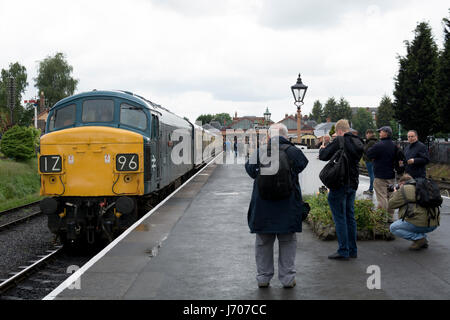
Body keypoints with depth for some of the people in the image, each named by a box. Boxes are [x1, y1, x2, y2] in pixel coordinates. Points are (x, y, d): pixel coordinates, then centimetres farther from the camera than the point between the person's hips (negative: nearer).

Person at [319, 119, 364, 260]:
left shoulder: (339, 141, -14)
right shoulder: (358, 142, 9)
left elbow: (324, 156, -15)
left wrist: (322, 149, 9)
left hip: (340, 184, -8)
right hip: (353, 183, 8)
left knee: (340, 218, -3)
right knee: (350, 216, 14)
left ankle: (343, 251, -2)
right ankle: (352, 250, 19)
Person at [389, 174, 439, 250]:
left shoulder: (404, 189, -1)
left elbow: (391, 204, 6)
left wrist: (395, 193, 25)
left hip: (421, 223, -9)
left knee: (393, 228, 5)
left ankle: (419, 238, -6)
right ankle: (423, 238, 16)